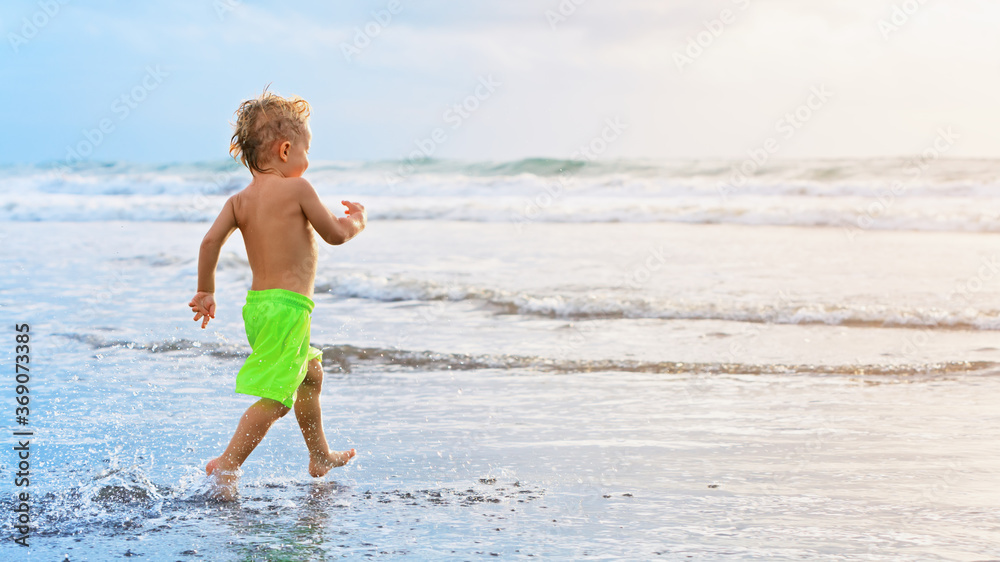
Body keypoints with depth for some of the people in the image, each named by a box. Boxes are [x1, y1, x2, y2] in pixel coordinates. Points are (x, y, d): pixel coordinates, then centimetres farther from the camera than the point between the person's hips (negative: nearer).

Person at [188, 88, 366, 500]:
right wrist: (357, 221, 18)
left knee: (310, 373, 27)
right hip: (288, 307, -9)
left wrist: (205, 292, 9)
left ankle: (320, 457, 39)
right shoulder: (297, 189, -9)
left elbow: (211, 241, -2)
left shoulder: (239, 200, 7)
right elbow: (334, 234, -3)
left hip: (257, 304, 9)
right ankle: (228, 463, -17)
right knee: (275, 397, -10)